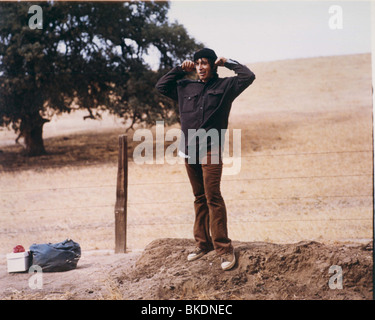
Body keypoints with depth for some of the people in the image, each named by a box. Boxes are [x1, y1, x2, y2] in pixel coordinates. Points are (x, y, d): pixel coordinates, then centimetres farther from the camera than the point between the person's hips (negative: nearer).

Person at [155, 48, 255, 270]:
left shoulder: (225, 86, 5)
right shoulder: (185, 87, 15)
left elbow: (248, 76, -2)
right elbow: (161, 86, 23)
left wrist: (228, 63, 5)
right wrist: (181, 70, 15)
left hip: (211, 150, -5)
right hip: (189, 151, 5)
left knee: (213, 197, -12)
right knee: (200, 198, 10)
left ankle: (224, 248, -13)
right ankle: (203, 243, 17)